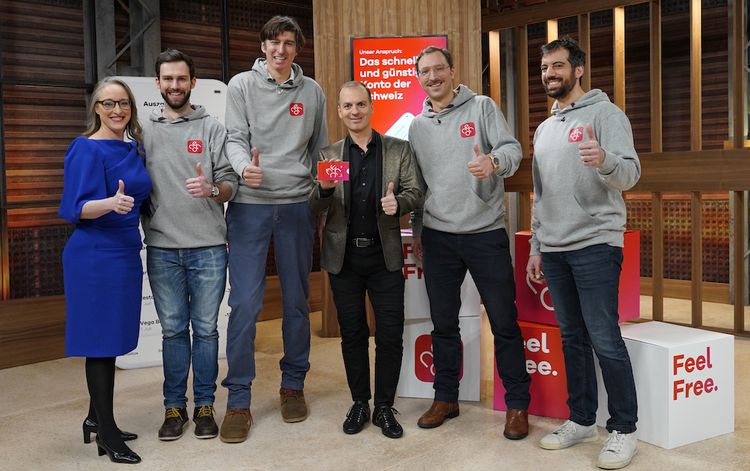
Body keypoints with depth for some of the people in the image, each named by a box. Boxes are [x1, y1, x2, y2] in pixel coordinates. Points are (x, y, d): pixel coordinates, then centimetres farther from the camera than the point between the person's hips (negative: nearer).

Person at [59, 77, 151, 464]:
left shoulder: (133, 148, 11)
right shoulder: (87, 149, -11)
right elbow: (78, 208, -19)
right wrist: (111, 203, -35)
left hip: (125, 253, 8)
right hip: (95, 255, -8)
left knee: (111, 339, 14)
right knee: (100, 340, -2)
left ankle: (96, 419, 27)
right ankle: (106, 435, 6)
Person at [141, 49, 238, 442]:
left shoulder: (211, 128, 4)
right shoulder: (144, 131, 9)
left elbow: (230, 183, 0)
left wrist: (211, 189, -21)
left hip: (208, 247, -1)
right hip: (162, 249, 2)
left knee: (206, 329, 5)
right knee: (173, 330, 9)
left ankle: (205, 405, 17)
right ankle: (174, 406, 20)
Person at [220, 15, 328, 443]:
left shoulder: (312, 91, 11)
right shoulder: (242, 85, 4)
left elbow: (320, 151, 15)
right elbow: (235, 138, -4)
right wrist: (244, 167, -26)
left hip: (297, 206, 3)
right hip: (250, 205, -2)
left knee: (297, 301, 9)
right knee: (245, 304, -7)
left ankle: (293, 385, 24)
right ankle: (238, 402, 3)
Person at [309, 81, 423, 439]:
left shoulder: (399, 149, 5)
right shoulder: (328, 155, 7)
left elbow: (415, 192, 1)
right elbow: (315, 206, 3)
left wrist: (398, 202, -21)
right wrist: (325, 188, -19)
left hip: (385, 255, -1)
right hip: (344, 257, 1)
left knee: (390, 333, 1)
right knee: (352, 333, 9)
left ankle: (384, 407, 14)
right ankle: (359, 403, 22)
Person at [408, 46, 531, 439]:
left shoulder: (482, 107, 1)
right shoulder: (417, 126, 13)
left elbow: (512, 149, -9)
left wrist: (493, 162, -32)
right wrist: (417, 232, 16)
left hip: (486, 233, -3)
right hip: (438, 237, 4)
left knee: (504, 322, 1)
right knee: (443, 322, 11)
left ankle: (517, 404, 14)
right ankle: (446, 398, 25)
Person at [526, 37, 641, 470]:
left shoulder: (605, 113, -3)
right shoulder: (544, 129, 19)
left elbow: (631, 173, -16)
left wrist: (604, 160, -38)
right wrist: (536, 247, 19)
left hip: (595, 243, -7)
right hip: (554, 249, 7)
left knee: (604, 339, -7)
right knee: (573, 337, 11)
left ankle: (623, 429, 5)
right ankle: (582, 420, 21)